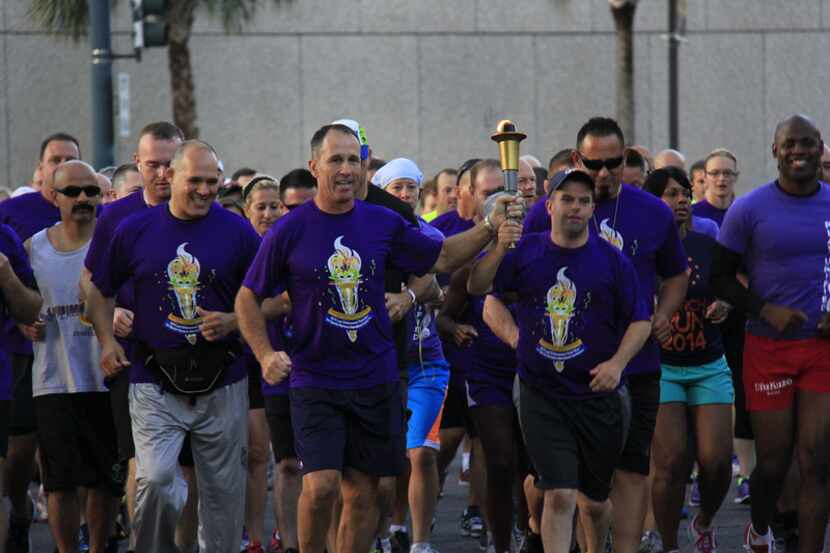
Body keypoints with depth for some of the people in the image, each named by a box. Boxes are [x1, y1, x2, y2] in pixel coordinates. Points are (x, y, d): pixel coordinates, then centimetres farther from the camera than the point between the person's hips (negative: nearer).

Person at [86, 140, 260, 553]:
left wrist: (233, 322, -11)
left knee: (223, 489, 7)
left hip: (221, 385, 1)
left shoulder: (237, 233, 1)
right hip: (155, 383, -1)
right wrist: (106, 341, 1)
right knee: (155, 479, -17)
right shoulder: (134, 231, 3)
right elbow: (99, 290, 15)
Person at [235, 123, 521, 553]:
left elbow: (441, 258, 16)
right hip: (315, 383, -3)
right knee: (320, 486, -16)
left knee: (363, 493, 6)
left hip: (376, 380, 3)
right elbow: (248, 299, 2)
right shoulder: (289, 232, -5)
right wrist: (266, 355, -11)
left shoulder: (384, 224, 4)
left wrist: (489, 227, 5)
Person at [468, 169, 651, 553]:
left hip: (598, 395, 1)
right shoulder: (526, 252, 2)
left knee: (594, 501, 12)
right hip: (542, 395, -1)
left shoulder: (612, 260, -1)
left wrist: (617, 362, -15)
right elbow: (476, 288, -4)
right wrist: (499, 250, -22)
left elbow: (640, 320, 1)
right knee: (559, 495, -11)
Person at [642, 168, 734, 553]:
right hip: (660, 366, -3)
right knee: (672, 460, -11)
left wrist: (723, 307, -4)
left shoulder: (706, 246, 5)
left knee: (716, 459, -4)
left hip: (709, 366, 3)